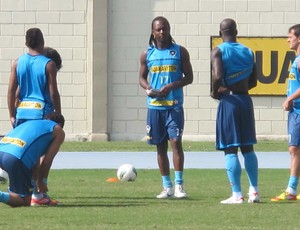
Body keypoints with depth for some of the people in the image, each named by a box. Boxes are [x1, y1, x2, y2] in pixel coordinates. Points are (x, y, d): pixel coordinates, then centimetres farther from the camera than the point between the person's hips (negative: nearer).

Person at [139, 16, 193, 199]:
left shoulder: (180, 52, 2)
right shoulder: (147, 54, 8)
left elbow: (189, 77, 2)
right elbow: (142, 78, 15)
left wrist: (171, 86, -14)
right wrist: (148, 88, -8)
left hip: (174, 105, -3)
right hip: (155, 106, 3)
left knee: (176, 142, -14)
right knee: (160, 146, 7)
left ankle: (179, 185, -12)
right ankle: (167, 187, 13)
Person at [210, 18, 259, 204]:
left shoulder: (218, 51, -8)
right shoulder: (248, 52, 9)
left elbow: (217, 76, -22)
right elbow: (253, 81, 12)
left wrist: (215, 92, -5)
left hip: (229, 101, -5)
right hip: (246, 100, 5)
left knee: (230, 149, -2)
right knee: (248, 147, 15)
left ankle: (237, 195, -5)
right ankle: (254, 192, 16)